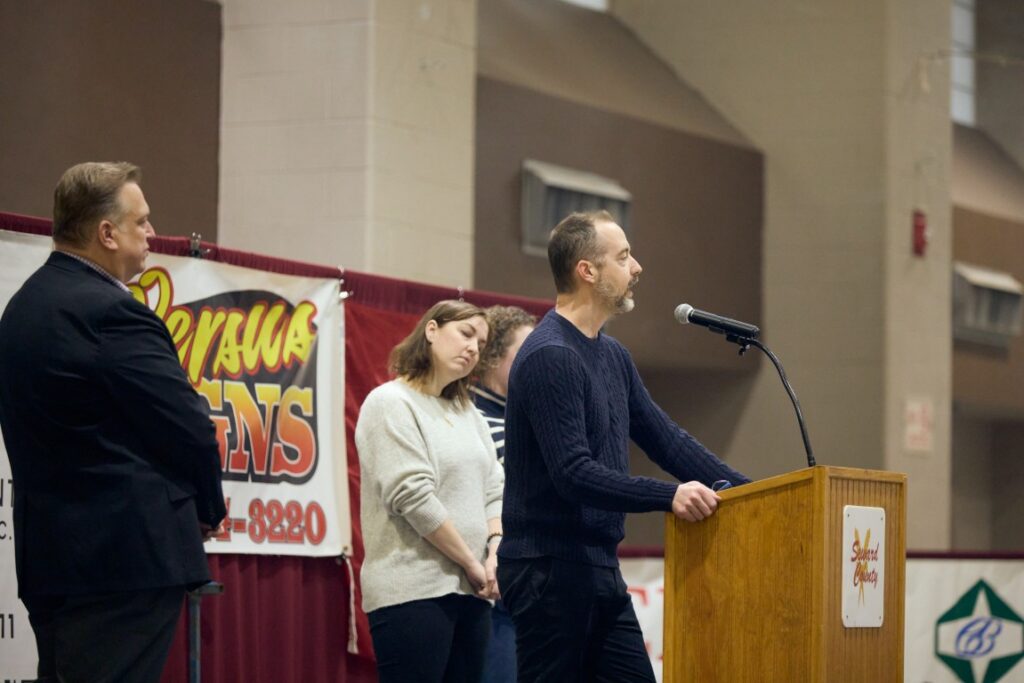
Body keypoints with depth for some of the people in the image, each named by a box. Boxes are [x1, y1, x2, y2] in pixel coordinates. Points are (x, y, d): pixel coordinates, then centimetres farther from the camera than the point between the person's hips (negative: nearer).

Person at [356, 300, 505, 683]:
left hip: (470, 592, 8)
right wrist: (472, 563, -11)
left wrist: (495, 549, -4)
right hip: (412, 592, -8)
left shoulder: (467, 413, 18)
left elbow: (494, 490, 16)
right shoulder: (391, 403, -6)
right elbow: (413, 497, -14)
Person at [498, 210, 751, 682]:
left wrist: (746, 489, 7)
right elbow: (574, 473, -24)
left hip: (600, 569, 9)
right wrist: (669, 496, -29)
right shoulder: (549, 357, -16)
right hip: (550, 570, -9)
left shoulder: (613, 357, 15)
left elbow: (666, 439, 17)